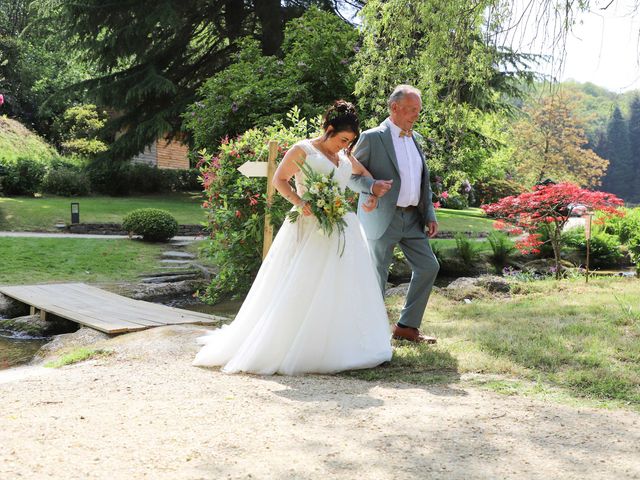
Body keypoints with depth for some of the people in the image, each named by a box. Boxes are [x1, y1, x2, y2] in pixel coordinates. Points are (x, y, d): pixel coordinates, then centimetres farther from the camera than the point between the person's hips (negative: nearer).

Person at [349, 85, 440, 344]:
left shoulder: (415, 138, 13)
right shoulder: (372, 138, -8)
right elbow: (351, 175, -8)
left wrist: (430, 215, 10)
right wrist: (371, 186, -28)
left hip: (412, 218, 7)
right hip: (382, 218, -7)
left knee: (428, 267, 6)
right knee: (377, 276, 0)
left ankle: (407, 326, 18)